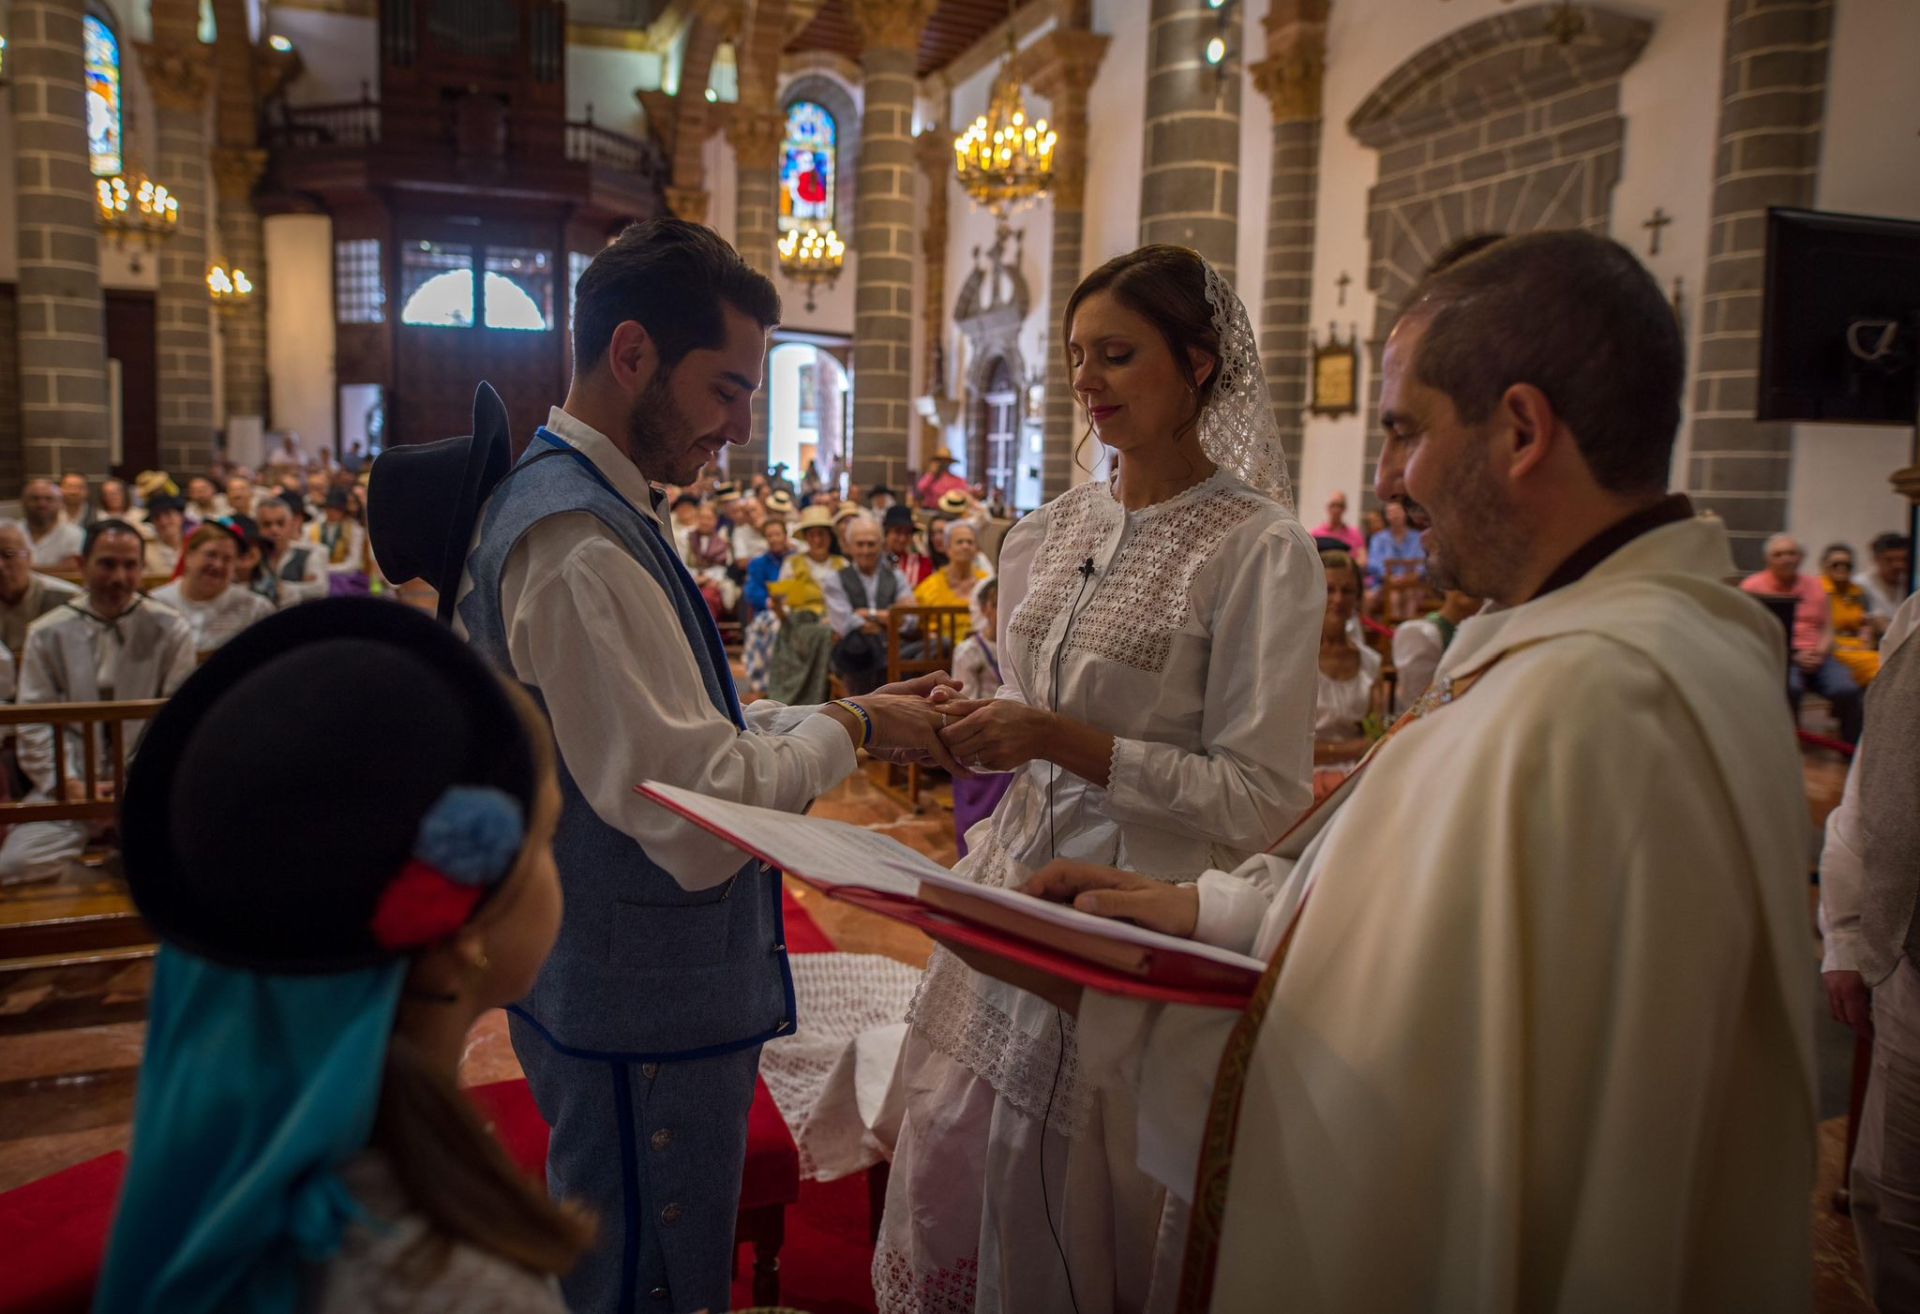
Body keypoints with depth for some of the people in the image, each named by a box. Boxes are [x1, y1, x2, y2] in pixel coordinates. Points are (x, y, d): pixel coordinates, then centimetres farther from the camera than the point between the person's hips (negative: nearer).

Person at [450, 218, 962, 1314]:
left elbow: (678, 730, 12)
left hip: (610, 987, 10)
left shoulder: (583, 504, 8)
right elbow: (702, 819, -26)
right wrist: (851, 728, -11)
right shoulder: (582, 542, -25)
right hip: (647, 1012, -10)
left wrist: (853, 713, 2)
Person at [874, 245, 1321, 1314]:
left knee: (1071, 1205, 9)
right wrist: (976, 727, -3)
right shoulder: (1052, 533, 7)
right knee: (956, 1166, 17)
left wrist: (1062, 741, -20)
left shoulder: (1261, 550, -13)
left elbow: (1263, 796, -15)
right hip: (1020, 877, 6)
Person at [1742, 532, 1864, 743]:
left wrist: (1819, 653, -6)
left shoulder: (1815, 585, 19)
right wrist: (1793, 657, -13)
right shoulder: (1753, 586, 3)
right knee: (1790, 687, -36)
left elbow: (1827, 629, 17)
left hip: (1816, 657, 4)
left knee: (1847, 690, -24)